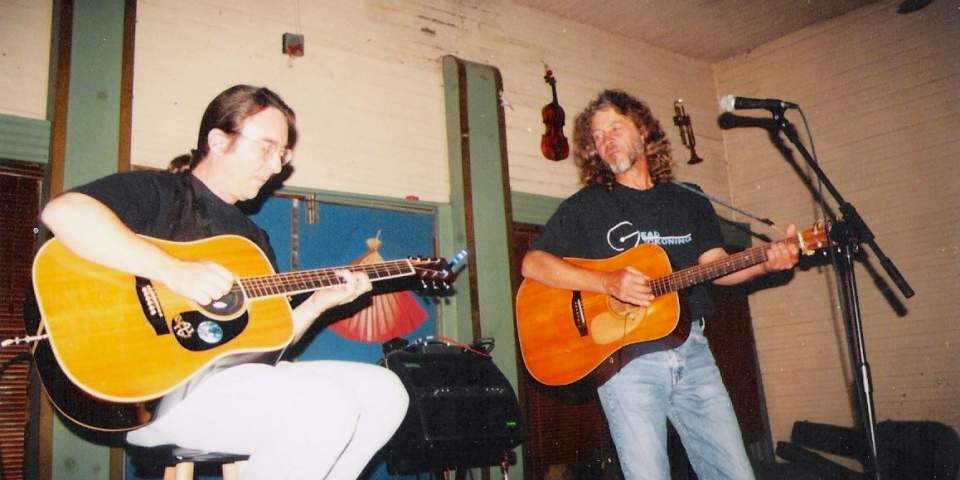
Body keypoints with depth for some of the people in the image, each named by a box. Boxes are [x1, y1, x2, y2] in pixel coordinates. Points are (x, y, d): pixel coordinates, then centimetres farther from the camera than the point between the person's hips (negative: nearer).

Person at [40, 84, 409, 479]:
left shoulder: (253, 238, 22)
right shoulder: (157, 191, 0)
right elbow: (61, 211, -21)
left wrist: (319, 302, 6)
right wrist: (174, 271, -26)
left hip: (243, 376, 8)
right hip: (158, 387, -8)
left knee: (384, 391, -3)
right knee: (325, 404, -28)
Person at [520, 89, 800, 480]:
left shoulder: (690, 204, 17)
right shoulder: (585, 206, 4)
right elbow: (532, 264, -6)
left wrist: (767, 263, -12)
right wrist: (608, 282, -18)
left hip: (691, 349, 4)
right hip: (622, 355, -3)